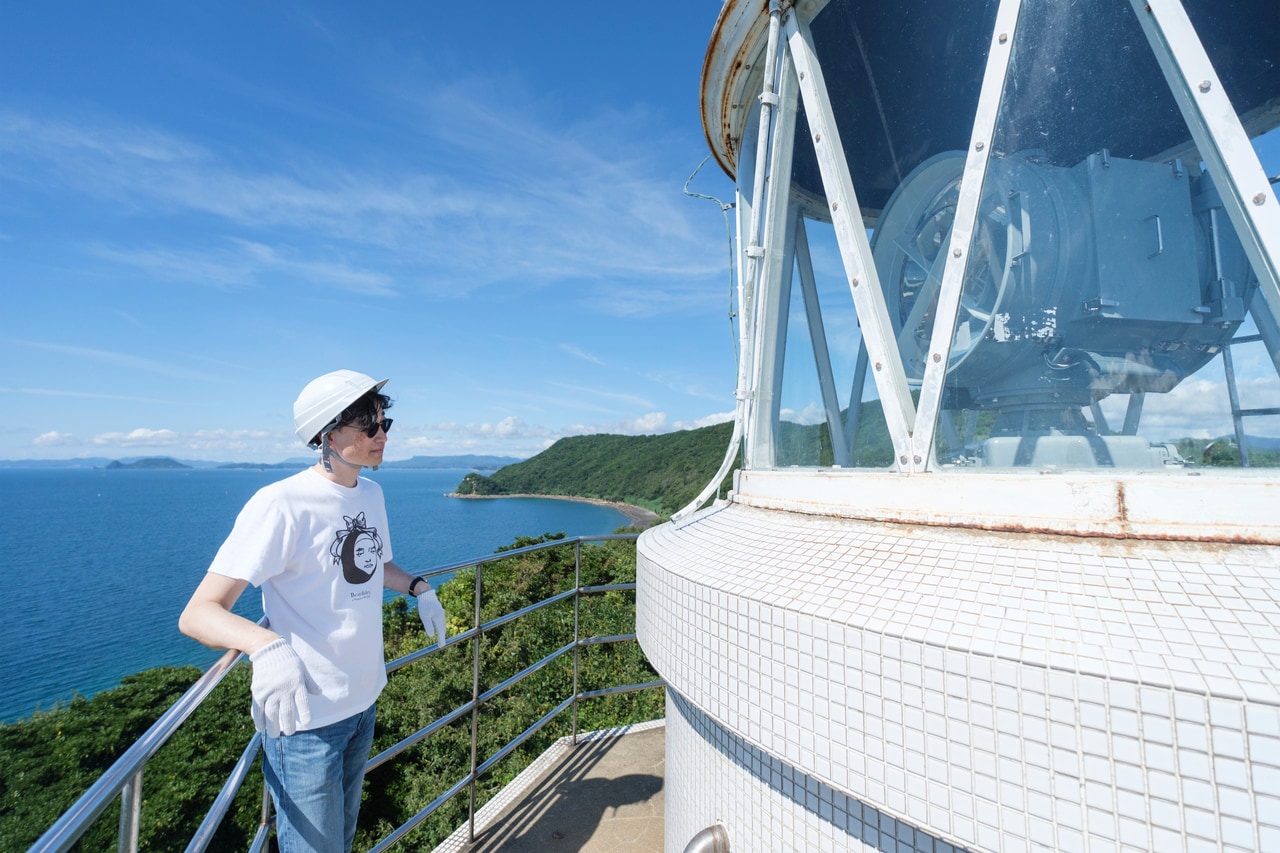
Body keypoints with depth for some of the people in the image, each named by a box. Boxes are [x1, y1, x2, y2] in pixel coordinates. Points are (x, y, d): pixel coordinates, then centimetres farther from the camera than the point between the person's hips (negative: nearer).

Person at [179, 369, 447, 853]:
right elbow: (197, 614, -27)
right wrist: (265, 644, -45)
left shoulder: (371, 493, 0)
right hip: (305, 714, -7)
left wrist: (419, 588, 2)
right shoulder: (282, 504, -24)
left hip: (363, 699, 7)